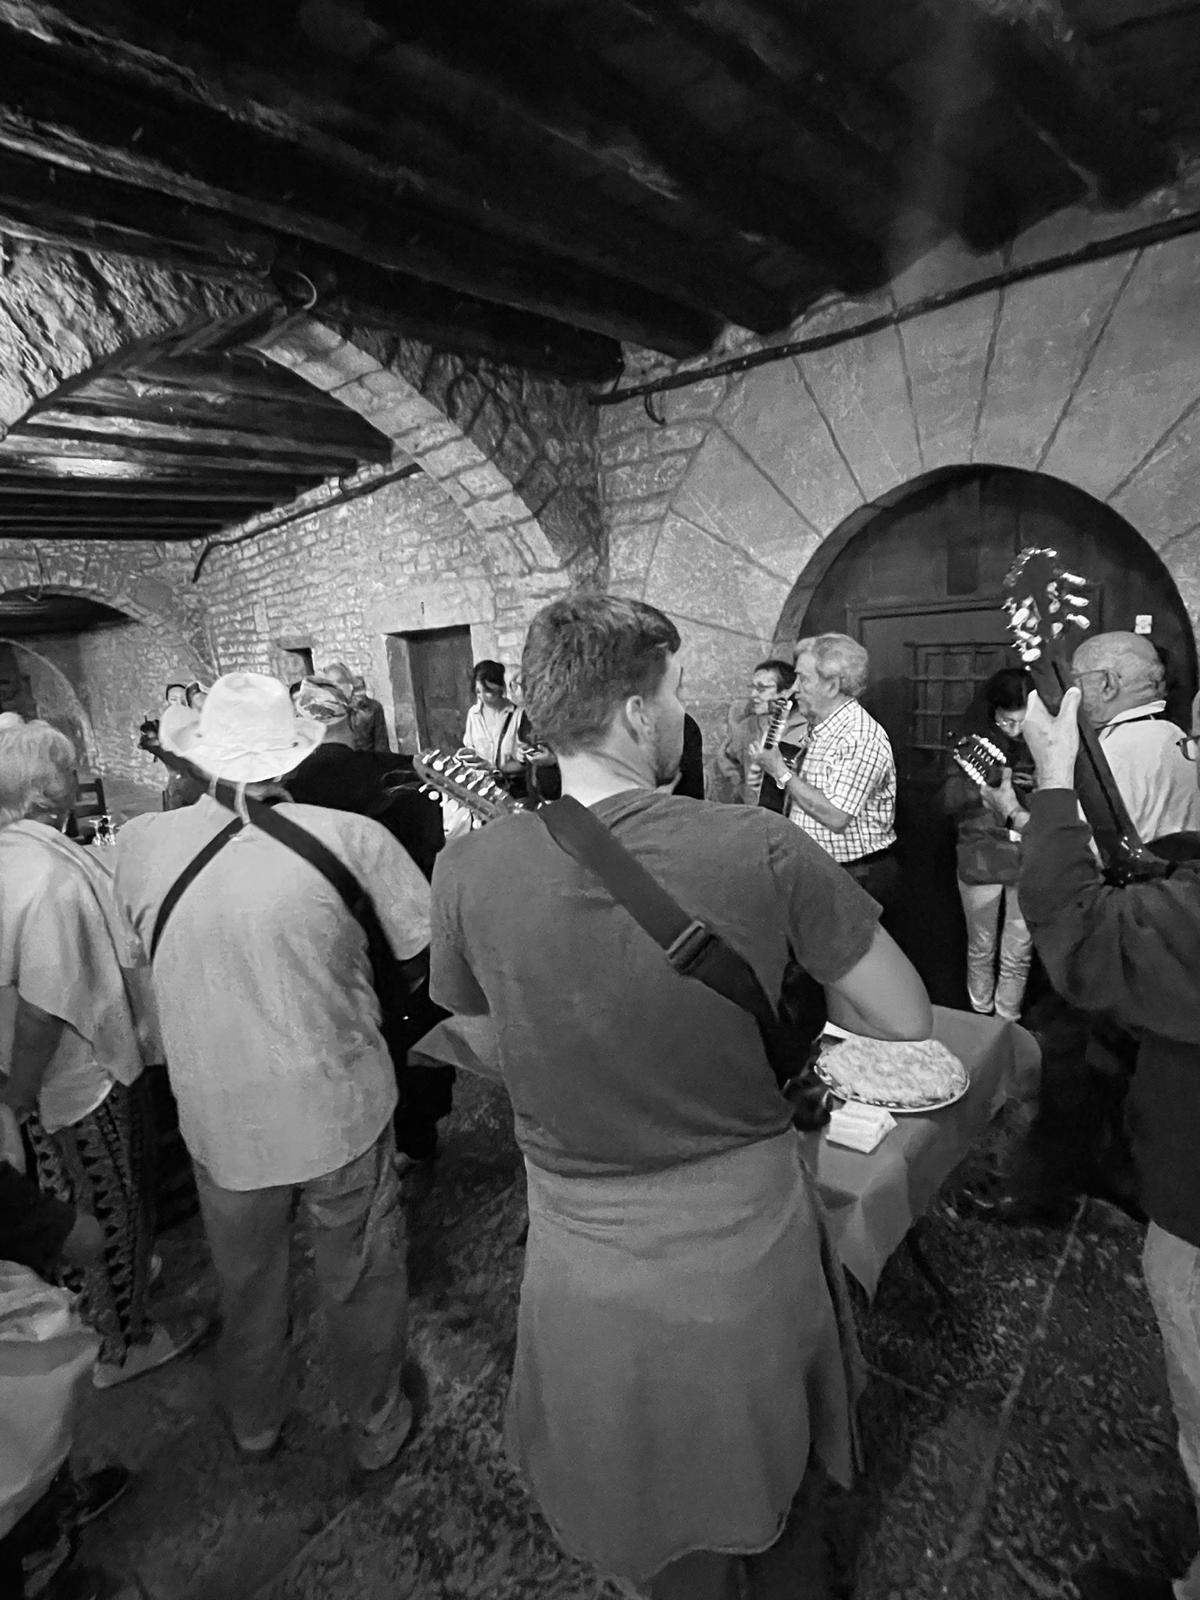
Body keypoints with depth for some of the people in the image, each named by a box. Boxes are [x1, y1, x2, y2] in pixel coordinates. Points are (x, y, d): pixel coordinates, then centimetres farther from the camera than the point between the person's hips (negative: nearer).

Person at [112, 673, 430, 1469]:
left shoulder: (139, 844, -11)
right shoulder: (351, 838, -21)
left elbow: (128, 952, 8)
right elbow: (432, 944, -12)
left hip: (219, 1121, 3)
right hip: (340, 1108, -2)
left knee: (247, 1283, 29)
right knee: (361, 1282, 22)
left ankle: (254, 1425, 54)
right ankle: (377, 1426, 46)